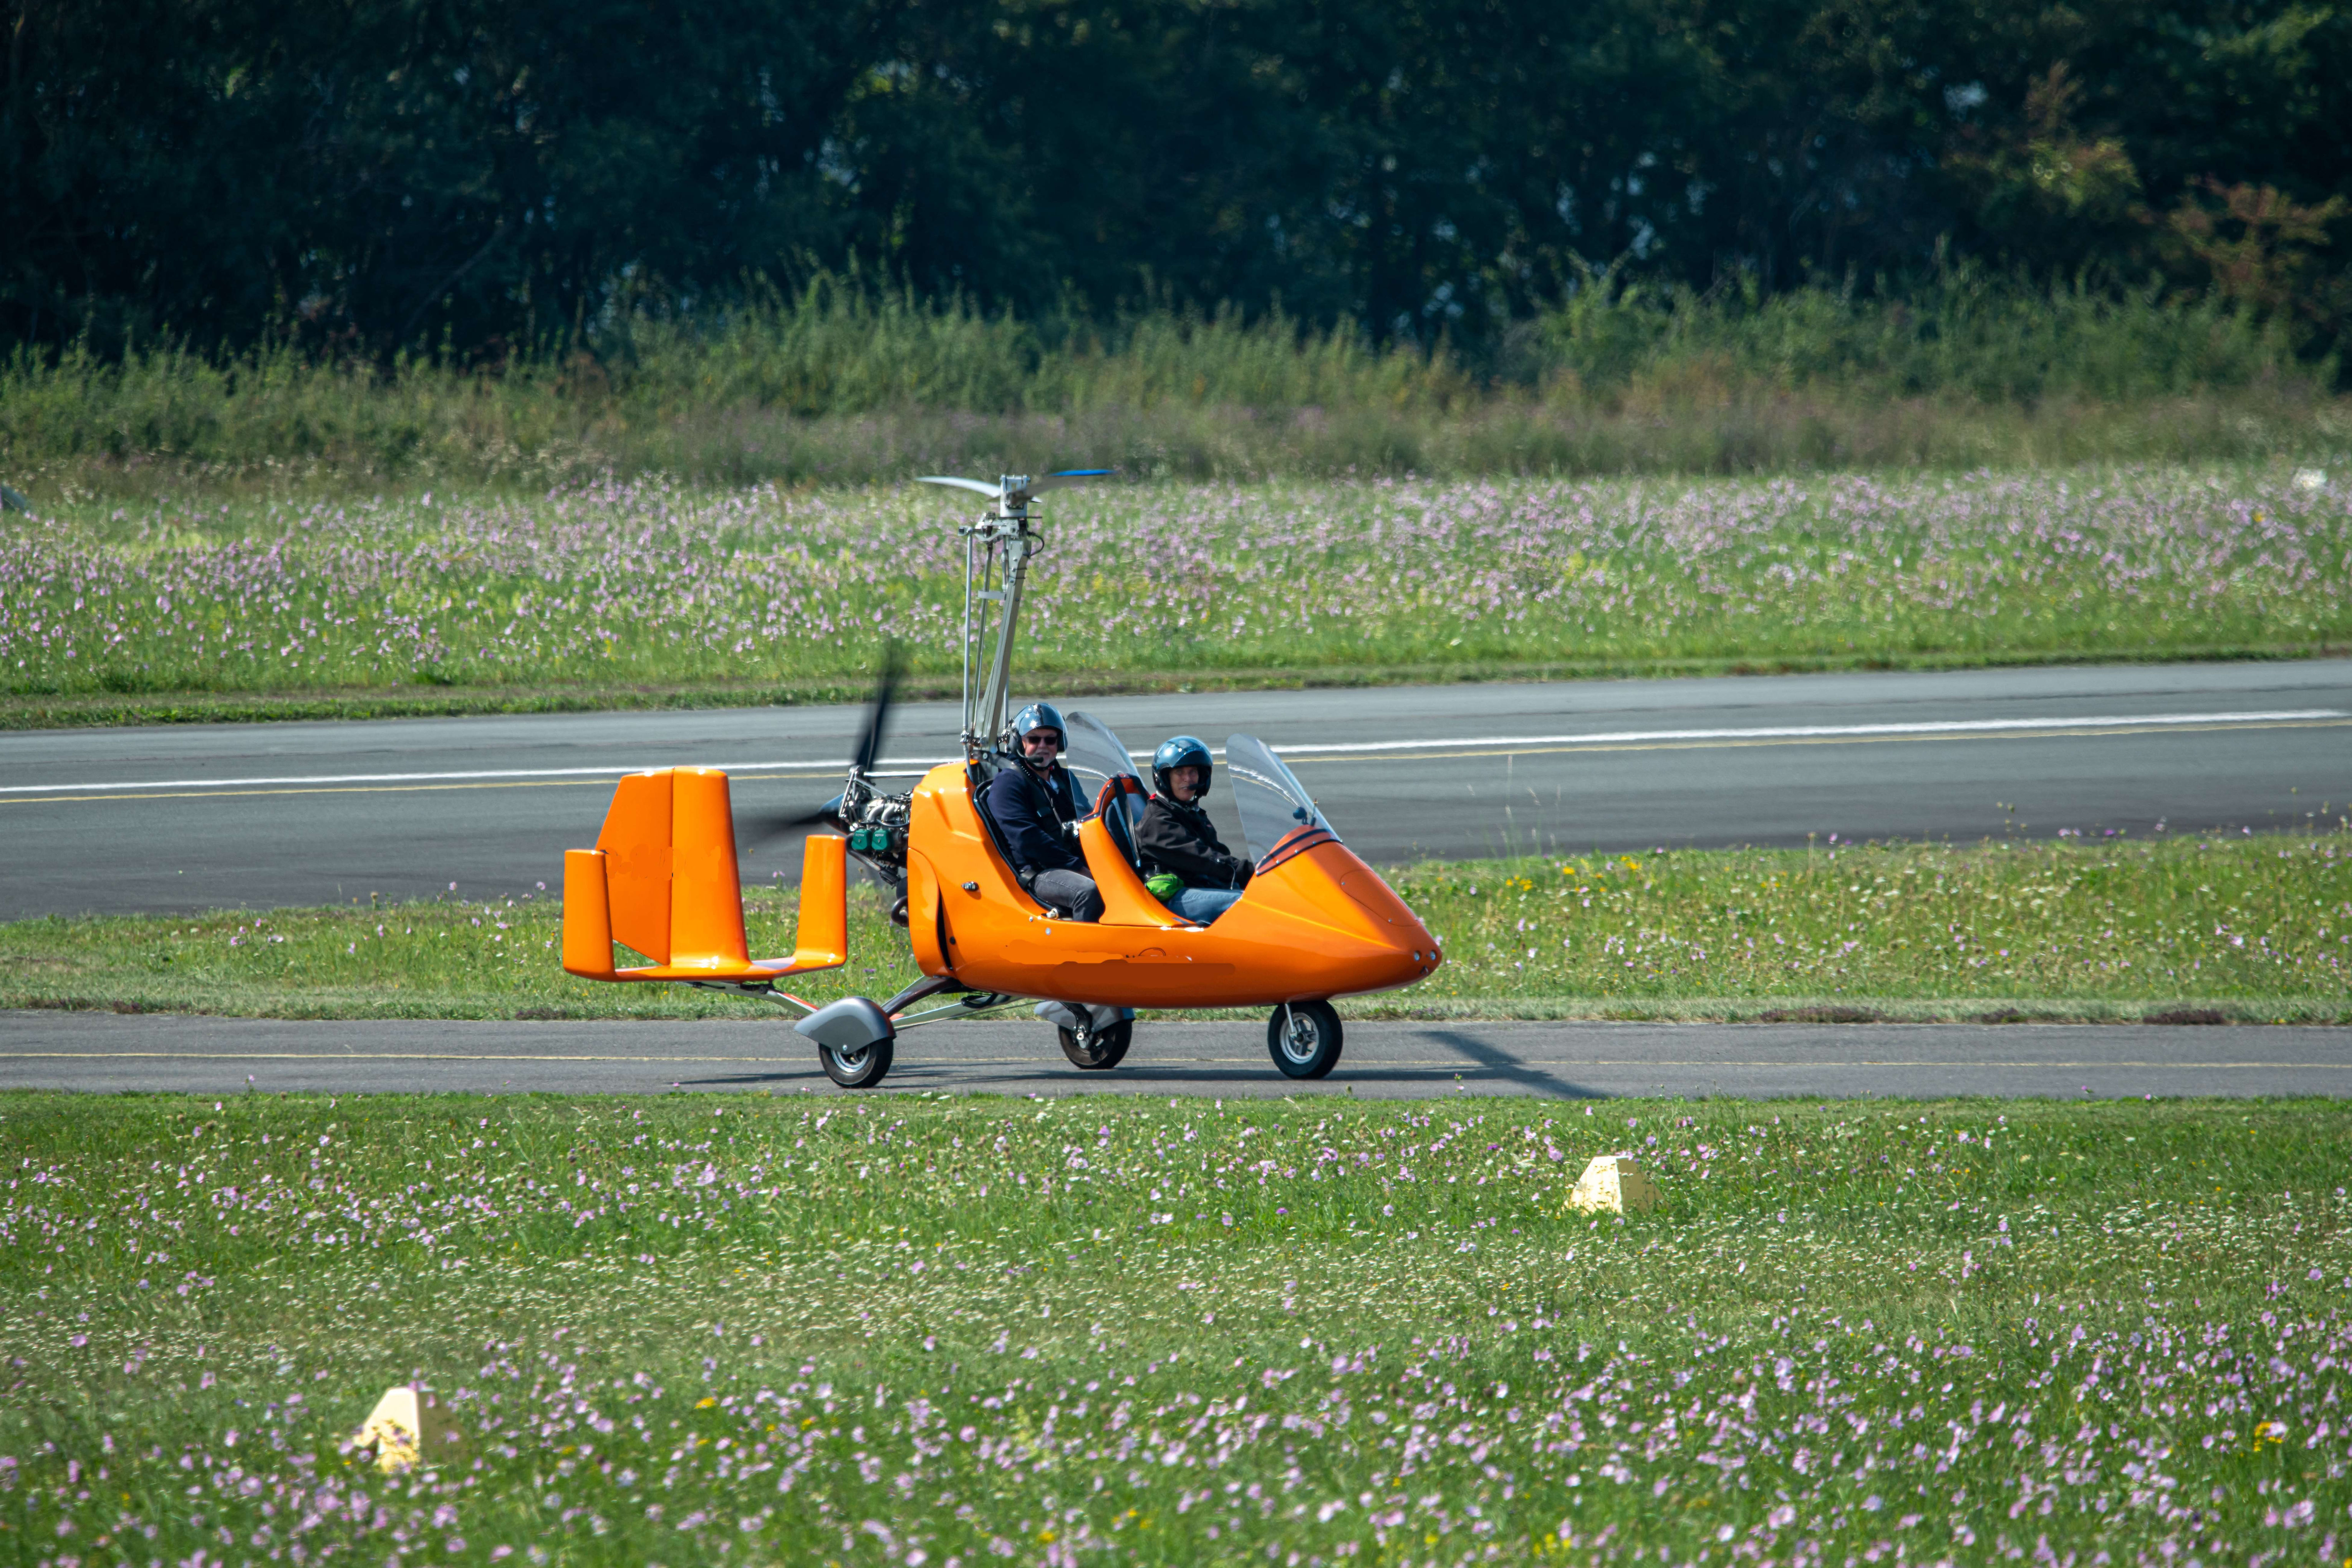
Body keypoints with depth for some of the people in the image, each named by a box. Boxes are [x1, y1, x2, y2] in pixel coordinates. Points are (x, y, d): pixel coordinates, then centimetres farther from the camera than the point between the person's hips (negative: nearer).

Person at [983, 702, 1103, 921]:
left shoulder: (1065, 779, 25)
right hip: (1036, 874, -7)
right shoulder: (1008, 783, 1)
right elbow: (1028, 839, -10)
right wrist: (1077, 867, -16)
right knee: (1089, 891, -35)